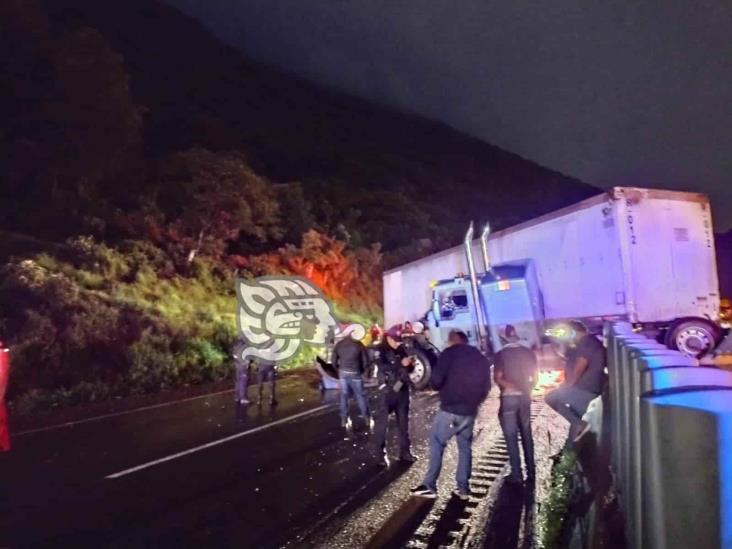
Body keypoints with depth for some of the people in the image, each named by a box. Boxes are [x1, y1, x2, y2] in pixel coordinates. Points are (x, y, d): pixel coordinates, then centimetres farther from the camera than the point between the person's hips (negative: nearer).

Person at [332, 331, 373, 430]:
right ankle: (368, 419, 12)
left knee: (344, 395, 11)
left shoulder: (338, 345, 4)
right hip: (355, 374, -2)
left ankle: (344, 419, 12)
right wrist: (362, 371, 13)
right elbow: (366, 361, -1)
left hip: (343, 373, 2)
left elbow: (334, 361, 6)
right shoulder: (358, 344, -3)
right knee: (360, 396, 7)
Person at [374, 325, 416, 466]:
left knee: (403, 422, 12)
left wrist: (410, 364, -10)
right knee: (383, 422, 0)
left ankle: (405, 452, 23)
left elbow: (408, 369, 12)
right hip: (387, 391, -5)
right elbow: (383, 367, -23)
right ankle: (382, 454, 9)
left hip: (402, 390, 5)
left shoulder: (401, 350, 7)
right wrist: (401, 364, -31)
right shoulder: (380, 351, -8)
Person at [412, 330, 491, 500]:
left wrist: (438, 386, 7)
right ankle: (463, 488, 14)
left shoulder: (450, 353, -6)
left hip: (450, 409, -6)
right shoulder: (481, 358, 12)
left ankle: (429, 486, 0)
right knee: (465, 448, 14)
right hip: (470, 411, 6)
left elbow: (436, 380, -14)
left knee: (436, 445, 2)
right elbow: (486, 386, 14)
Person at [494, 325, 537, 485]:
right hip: (525, 396, 4)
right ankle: (531, 472, 17)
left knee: (511, 437, 2)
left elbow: (498, 378, -15)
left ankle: (516, 475, 3)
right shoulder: (528, 352, 3)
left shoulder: (500, 354, -9)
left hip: (509, 397, -4)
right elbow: (535, 375, 6)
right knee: (527, 435, 13)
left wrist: (511, 387, -8)